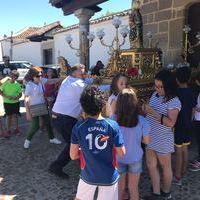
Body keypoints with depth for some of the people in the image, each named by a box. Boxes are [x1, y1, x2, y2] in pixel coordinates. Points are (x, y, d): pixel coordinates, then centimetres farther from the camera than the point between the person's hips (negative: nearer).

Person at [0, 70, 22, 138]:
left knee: (15, 116, 10)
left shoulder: (17, 85, -3)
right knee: (8, 116, 5)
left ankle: (16, 128, 26)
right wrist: (7, 96, -18)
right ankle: (8, 131, 15)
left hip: (15, 102, 1)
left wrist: (16, 97, -18)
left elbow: (20, 94, 2)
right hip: (7, 102, -1)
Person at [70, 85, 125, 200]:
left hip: (88, 175, 1)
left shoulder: (78, 127, -16)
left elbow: (73, 156, -9)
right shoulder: (112, 125, -20)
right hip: (109, 177, 0)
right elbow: (121, 153, -11)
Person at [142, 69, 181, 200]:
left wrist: (153, 112, -31)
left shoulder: (174, 102, -20)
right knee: (151, 165, 15)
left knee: (165, 167, 14)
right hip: (150, 138, 7)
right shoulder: (155, 95, 1)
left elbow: (170, 123, -29)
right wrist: (145, 109, -10)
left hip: (162, 140, -7)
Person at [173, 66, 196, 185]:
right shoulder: (192, 93, 0)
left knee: (179, 151, 1)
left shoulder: (176, 93, -19)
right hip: (188, 126, 7)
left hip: (178, 126, -6)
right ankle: (183, 171, 34)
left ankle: (177, 177, 12)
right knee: (185, 149, 18)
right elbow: (193, 111, 8)